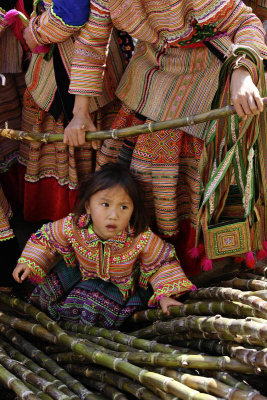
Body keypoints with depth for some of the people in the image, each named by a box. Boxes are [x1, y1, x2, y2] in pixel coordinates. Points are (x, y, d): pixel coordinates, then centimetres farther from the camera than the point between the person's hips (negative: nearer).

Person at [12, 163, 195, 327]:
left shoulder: (141, 238, -32)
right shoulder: (73, 227, -26)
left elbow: (163, 262, -14)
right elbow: (46, 238, -5)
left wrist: (165, 296, -22)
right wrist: (28, 263, -13)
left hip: (120, 286, -2)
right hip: (83, 276, 2)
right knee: (47, 293, -5)